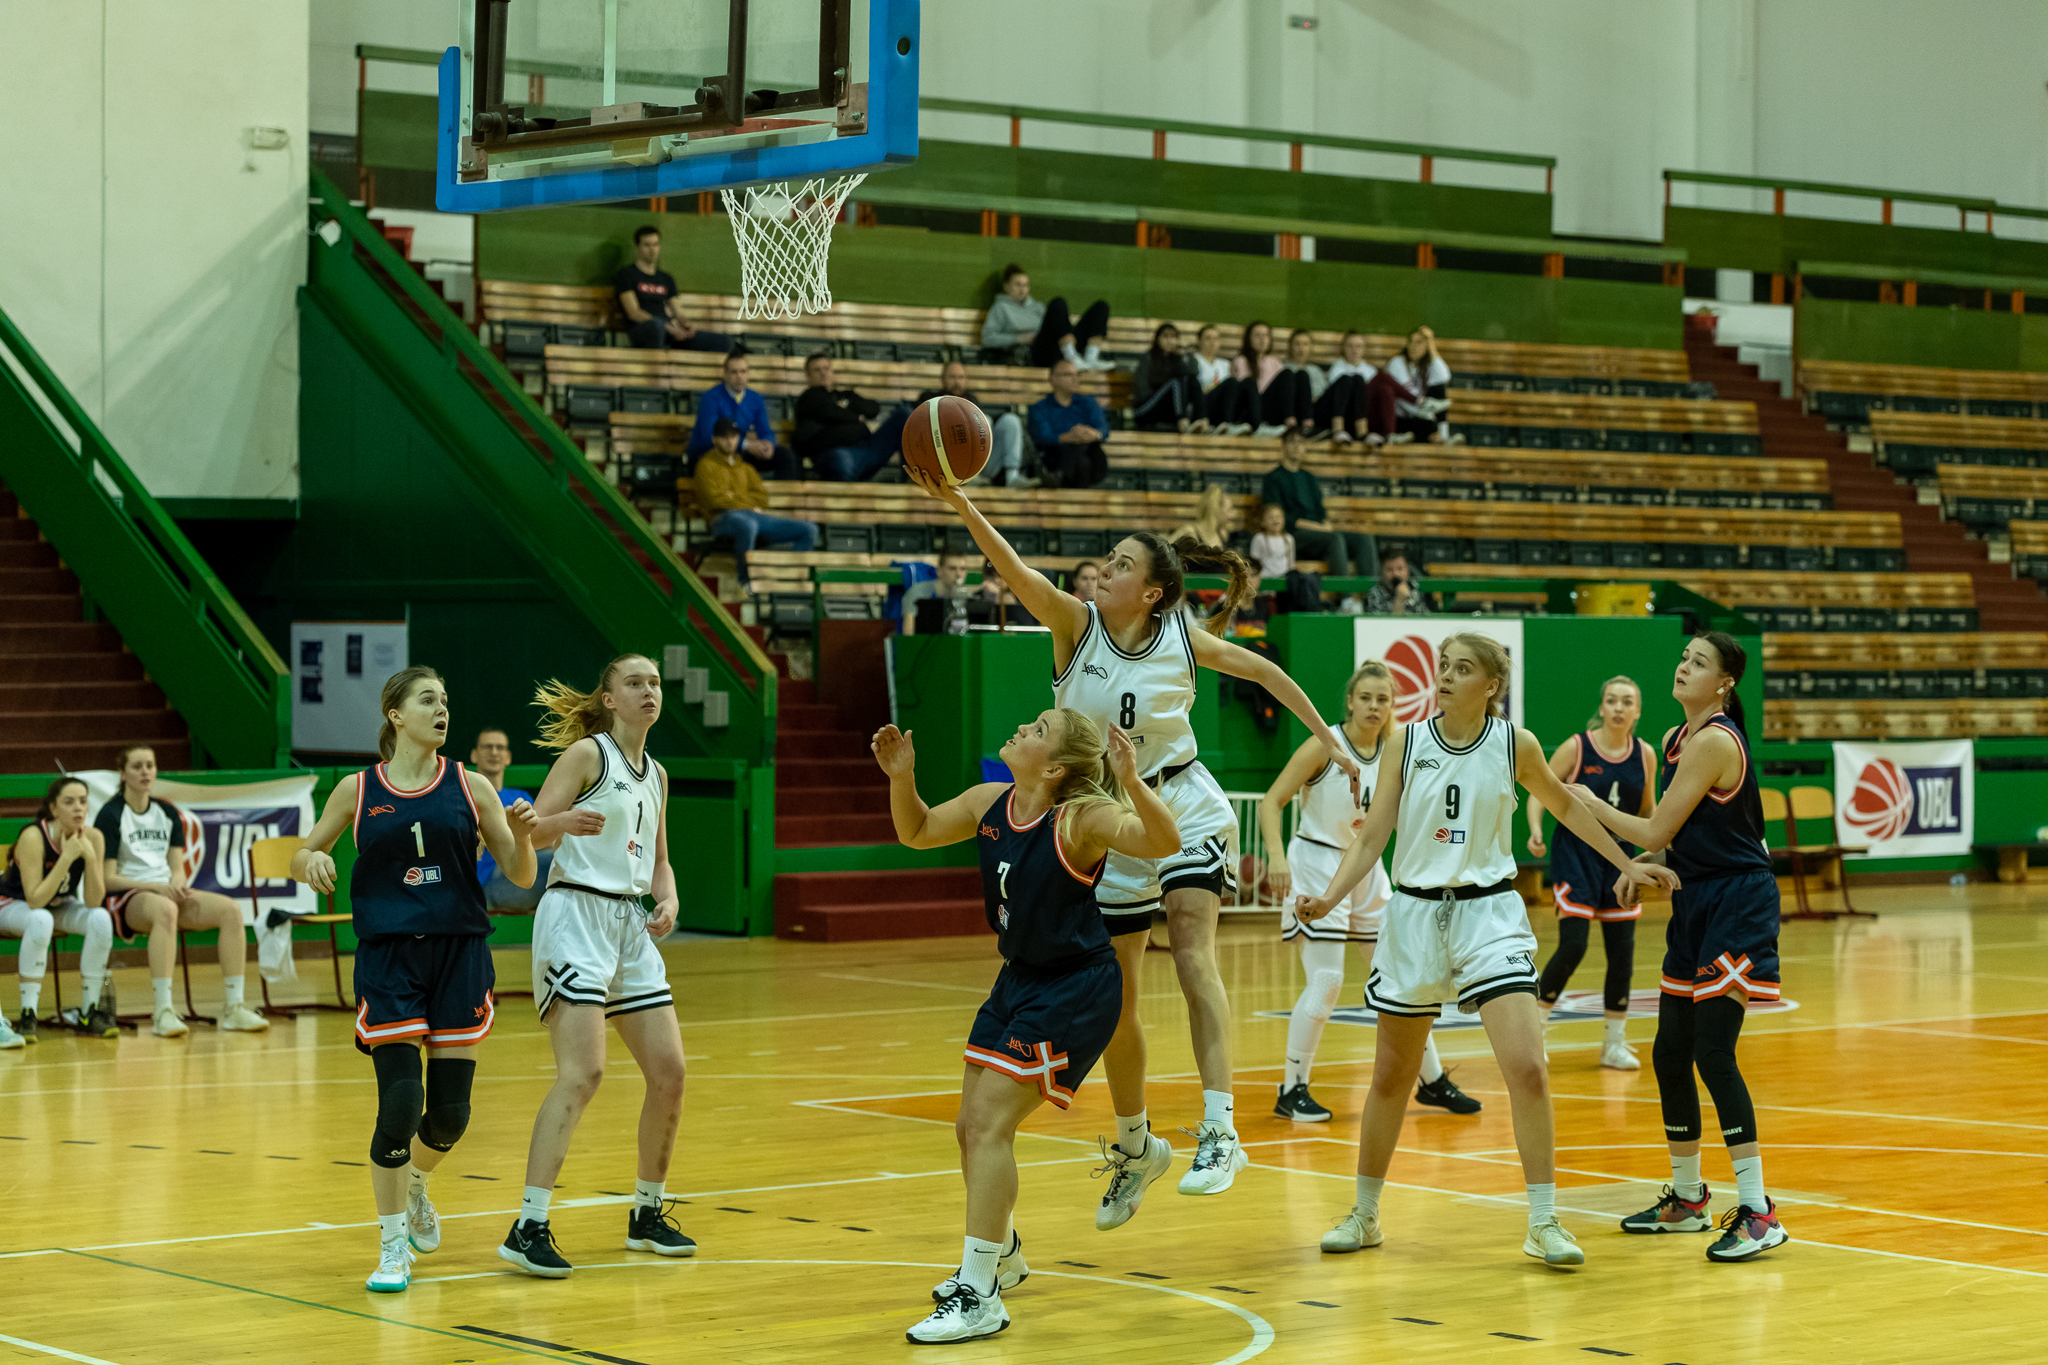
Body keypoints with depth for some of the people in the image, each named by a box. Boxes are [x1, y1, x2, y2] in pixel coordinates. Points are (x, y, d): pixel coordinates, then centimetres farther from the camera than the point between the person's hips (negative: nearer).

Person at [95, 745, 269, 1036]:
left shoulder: (168, 813, 16)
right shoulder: (110, 815, -3)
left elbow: (177, 868, 14)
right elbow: (107, 878, -9)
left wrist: (177, 883, -11)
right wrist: (156, 886, -19)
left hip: (167, 893, 6)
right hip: (124, 899, -6)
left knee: (230, 909, -20)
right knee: (165, 909, -42)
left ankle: (234, 1007, -20)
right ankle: (163, 1011, -46)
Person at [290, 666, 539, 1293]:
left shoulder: (468, 786, 5)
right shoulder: (357, 790, 4)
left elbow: (520, 874, 4)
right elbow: (300, 859, 12)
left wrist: (522, 834, -17)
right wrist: (312, 861, -11)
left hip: (460, 954, 2)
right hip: (387, 958, -2)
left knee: (451, 1112, 2)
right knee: (399, 1103, -12)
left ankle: (414, 1182, 37)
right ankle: (393, 1246, 3)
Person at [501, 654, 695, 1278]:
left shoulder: (654, 775, 17)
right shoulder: (587, 754, -4)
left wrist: (668, 901, 4)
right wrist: (564, 822, -34)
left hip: (632, 927, 8)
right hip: (576, 916, -8)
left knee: (669, 1072, 4)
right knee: (582, 1073, -19)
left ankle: (648, 1214, 21)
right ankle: (528, 1228, -20)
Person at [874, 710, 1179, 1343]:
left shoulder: (1084, 816, -21)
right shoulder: (988, 803, -1)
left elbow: (1162, 842, -35)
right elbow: (918, 832, 15)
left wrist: (1132, 782, -50)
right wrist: (902, 777, -3)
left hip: (1077, 991, -8)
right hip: (1020, 979, 8)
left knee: (990, 1120, -15)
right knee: (971, 1126, 15)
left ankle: (979, 1298, -11)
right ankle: (1000, 1255, 41)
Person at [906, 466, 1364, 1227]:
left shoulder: (1182, 639, -7)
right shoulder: (1076, 623, -8)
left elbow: (1264, 671, 8)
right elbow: (1016, 571, -25)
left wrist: (1329, 741, 9)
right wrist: (961, 506, -40)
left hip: (1184, 808, -2)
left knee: (1192, 954, -25)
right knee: (1113, 1000, 8)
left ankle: (1219, 1131, -31)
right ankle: (1135, 1147, 29)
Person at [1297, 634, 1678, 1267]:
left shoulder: (1514, 744, -2)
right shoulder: (1404, 742, -2)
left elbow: (1566, 807, 15)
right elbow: (1371, 837, -2)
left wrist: (1627, 864, 14)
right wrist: (1327, 899, -16)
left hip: (1489, 913, -1)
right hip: (1414, 913, 1)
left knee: (1526, 1066, -15)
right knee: (1391, 1075, 11)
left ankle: (1544, 1226, -6)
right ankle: (1365, 1214, 28)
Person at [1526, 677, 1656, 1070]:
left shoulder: (1644, 754, 2)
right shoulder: (1576, 748, -9)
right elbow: (1540, 793, -4)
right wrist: (1536, 830, -21)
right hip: (1574, 856, -4)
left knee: (1622, 952, 3)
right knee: (1572, 946, -13)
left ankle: (1615, 1044, 16)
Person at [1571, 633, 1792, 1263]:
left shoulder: (1715, 742, -16)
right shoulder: (1676, 739, 12)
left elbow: (1656, 833, -15)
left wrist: (1591, 804, -3)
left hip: (1737, 904, -10)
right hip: (1694, 906, 10)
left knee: (1713, 1052, -15)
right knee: (1670, 1054, 12)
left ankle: (1758, 1212, -15)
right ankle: (1686, 1199, 25)